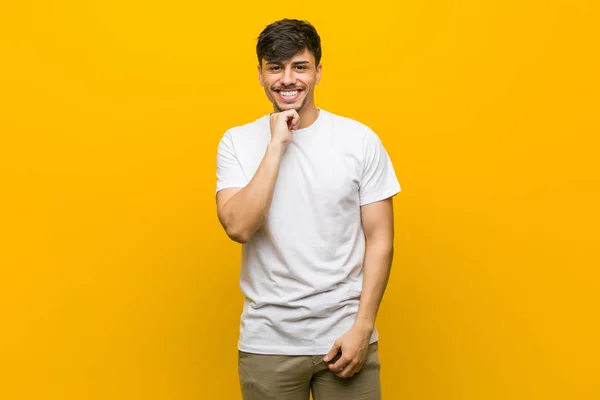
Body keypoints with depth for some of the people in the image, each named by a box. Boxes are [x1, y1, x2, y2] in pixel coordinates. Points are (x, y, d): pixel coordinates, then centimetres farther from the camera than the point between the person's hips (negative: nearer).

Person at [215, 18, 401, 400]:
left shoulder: (361, 140, -3)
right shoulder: (238, 142, -1)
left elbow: (380, 240, -2)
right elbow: (238, 227, -14)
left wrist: (362, 327, -8)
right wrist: (277, 145, -16)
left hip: (344, 336, 0)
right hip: (267, 341, 0)